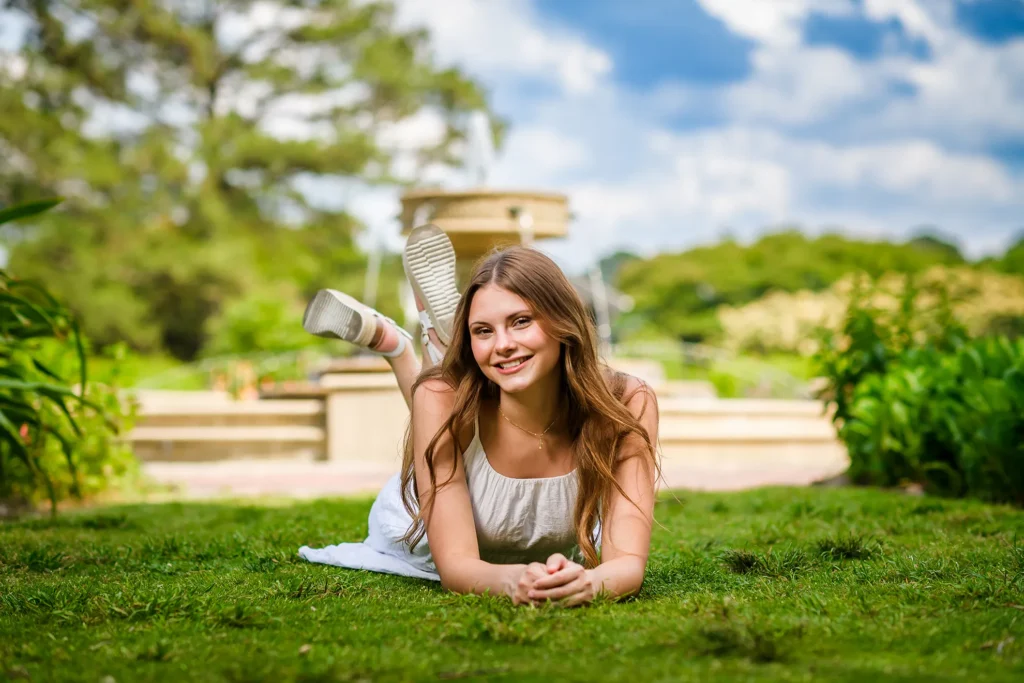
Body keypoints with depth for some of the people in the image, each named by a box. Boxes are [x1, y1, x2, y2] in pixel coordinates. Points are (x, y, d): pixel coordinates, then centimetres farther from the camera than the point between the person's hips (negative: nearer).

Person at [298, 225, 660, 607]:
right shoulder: (444, 400, -38)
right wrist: (510, 580, -64)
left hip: (549, 555, 1)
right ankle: (394, 344, 15)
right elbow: (455, 564, -40)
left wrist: (589, 582, -66)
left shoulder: (627, 405, -36)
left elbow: (629, 562, -42)